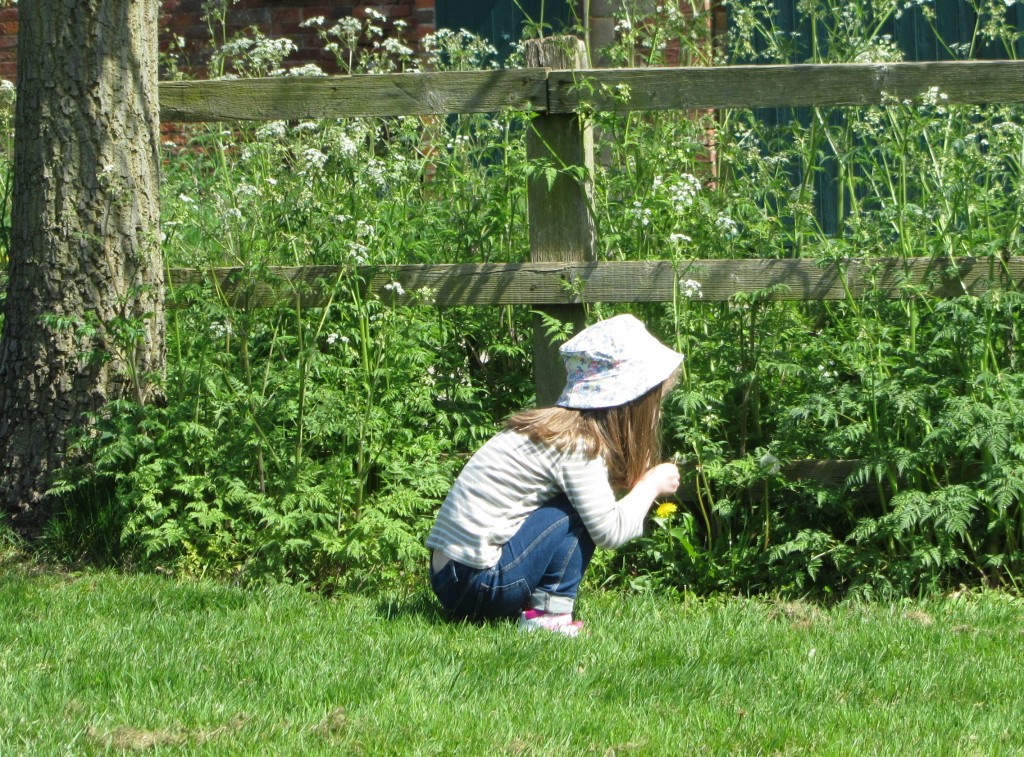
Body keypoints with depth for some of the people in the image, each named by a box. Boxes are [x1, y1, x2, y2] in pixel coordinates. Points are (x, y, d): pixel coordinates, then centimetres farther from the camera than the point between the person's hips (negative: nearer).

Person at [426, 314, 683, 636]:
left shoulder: (554, 427, 13)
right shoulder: (577, 445, -15)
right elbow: (608, 530, -18)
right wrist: (650, 486, -3)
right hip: (479, 582, -9)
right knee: (578, 513, -10)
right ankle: (550, 616, -11)